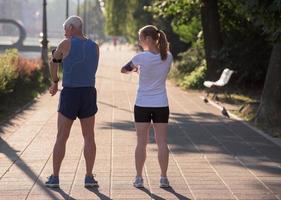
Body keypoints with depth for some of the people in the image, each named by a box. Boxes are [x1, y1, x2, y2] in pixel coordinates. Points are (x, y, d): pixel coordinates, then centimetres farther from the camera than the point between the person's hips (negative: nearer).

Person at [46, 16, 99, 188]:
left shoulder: (66, 44, -5)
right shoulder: (95, 47, 8)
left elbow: (53, 62, 13)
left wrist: (55, 82, 32)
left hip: (69, 96, -3)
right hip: (89, 94, 3)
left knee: (61, 138, 5)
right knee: (89, 138, 10)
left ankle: (55, 178, 8)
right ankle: (89, 177, 6)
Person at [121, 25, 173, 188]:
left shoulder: (141, 57, -13)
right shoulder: (168, 57, -3)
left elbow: (124, 70, 0)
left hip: (142, 105, -2)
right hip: (161, 105, 2)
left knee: (142, 142, 5)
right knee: (162, 142, 6)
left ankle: (139, 178, 9)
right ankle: (164, 178, 9)